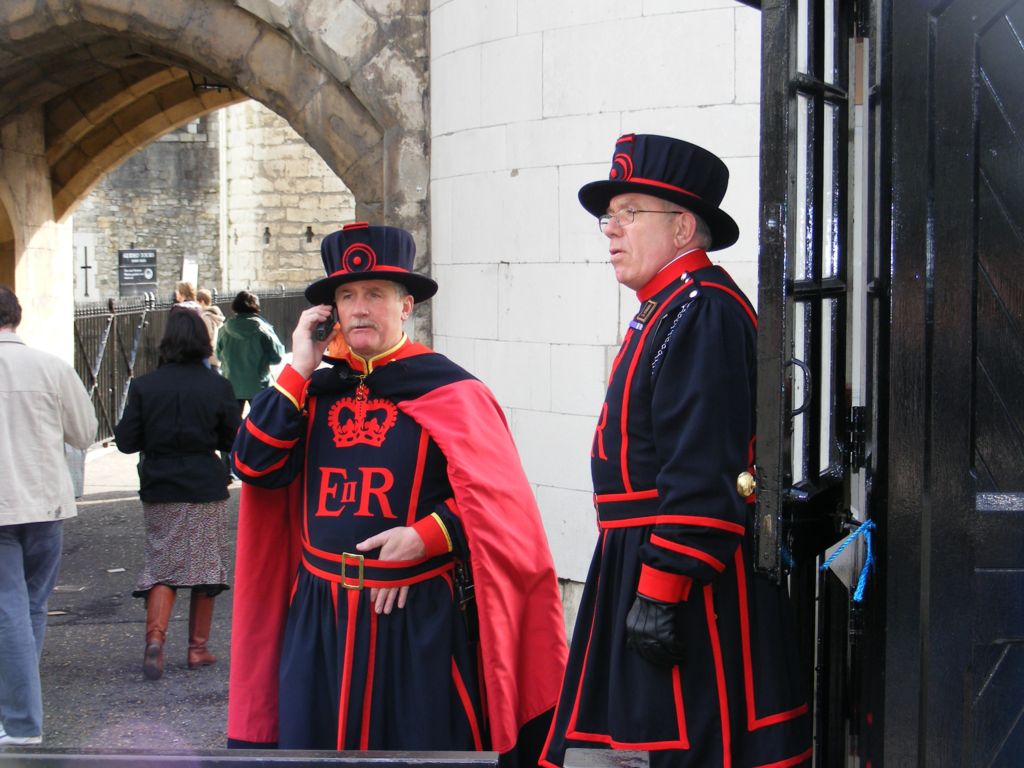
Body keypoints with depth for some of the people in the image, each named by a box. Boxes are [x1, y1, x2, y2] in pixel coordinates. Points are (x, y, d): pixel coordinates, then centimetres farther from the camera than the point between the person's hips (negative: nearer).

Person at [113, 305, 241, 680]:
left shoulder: (144, 386, -7)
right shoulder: (218, 387, -8)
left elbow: (126, 441, -5)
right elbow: (233, 441, -1)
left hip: (159, 490, 0)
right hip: (206, 489, 0)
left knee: (161, 565, 8)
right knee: (205, 565, 12)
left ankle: (155, 638, -12)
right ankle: (198, 647, 16)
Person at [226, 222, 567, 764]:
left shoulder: (446, 390, -5)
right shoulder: (317, 389, 8)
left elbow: (497, 498, -7)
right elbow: (256, 467, -3)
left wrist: (425, 538, -17)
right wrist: (299, 369, -4)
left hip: (418, 618, -4)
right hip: (319, 617, 4)